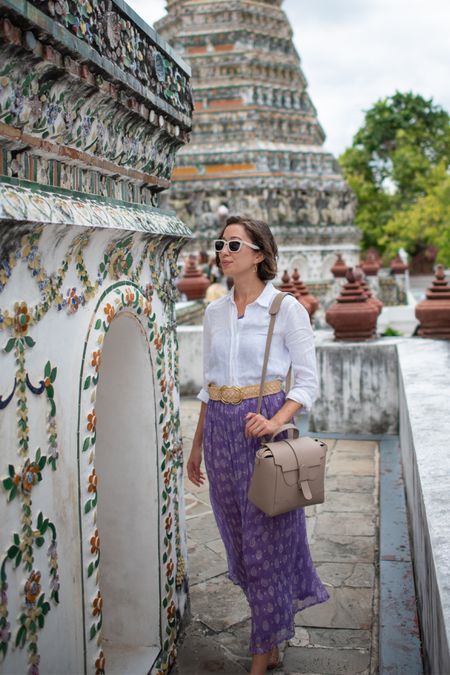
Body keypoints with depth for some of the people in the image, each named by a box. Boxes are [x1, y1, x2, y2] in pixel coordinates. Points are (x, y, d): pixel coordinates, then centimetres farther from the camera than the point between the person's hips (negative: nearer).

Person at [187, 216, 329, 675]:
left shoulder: (286, 309, -7)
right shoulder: (214, 313, 9)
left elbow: (307, 383, -7)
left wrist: (276, 422, -23)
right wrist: (196, 445, 15)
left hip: (264, 426, -5)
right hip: (221, 429, 6)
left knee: (265, 536, 3)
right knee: (239, 537, 13)